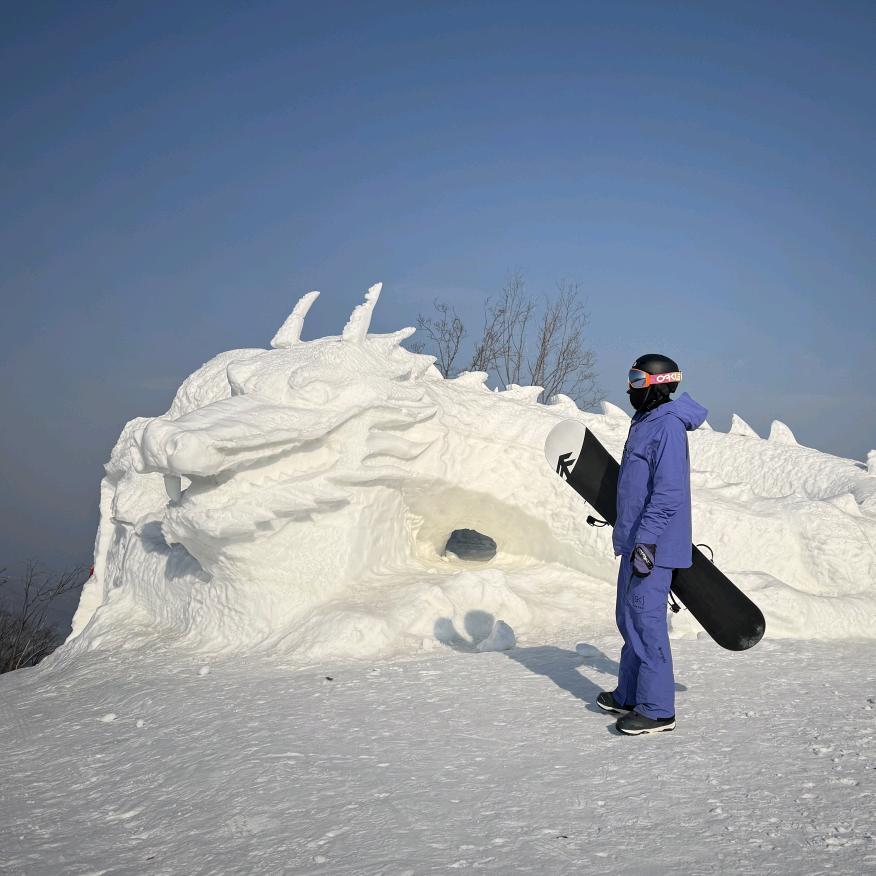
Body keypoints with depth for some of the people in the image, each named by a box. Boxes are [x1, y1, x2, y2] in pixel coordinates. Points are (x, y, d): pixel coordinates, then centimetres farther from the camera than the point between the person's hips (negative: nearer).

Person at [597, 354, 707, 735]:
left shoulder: (668, 426, -16)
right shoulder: (646, 422, 16)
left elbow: (668, 492, -23)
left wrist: (646, 540, -26)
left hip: (652, 544, -11)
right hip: (635, 540, 11)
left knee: (645, 621, -9)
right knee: (629, 618, 17)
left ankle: (657, 710, -3)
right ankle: (630, 695, 27)